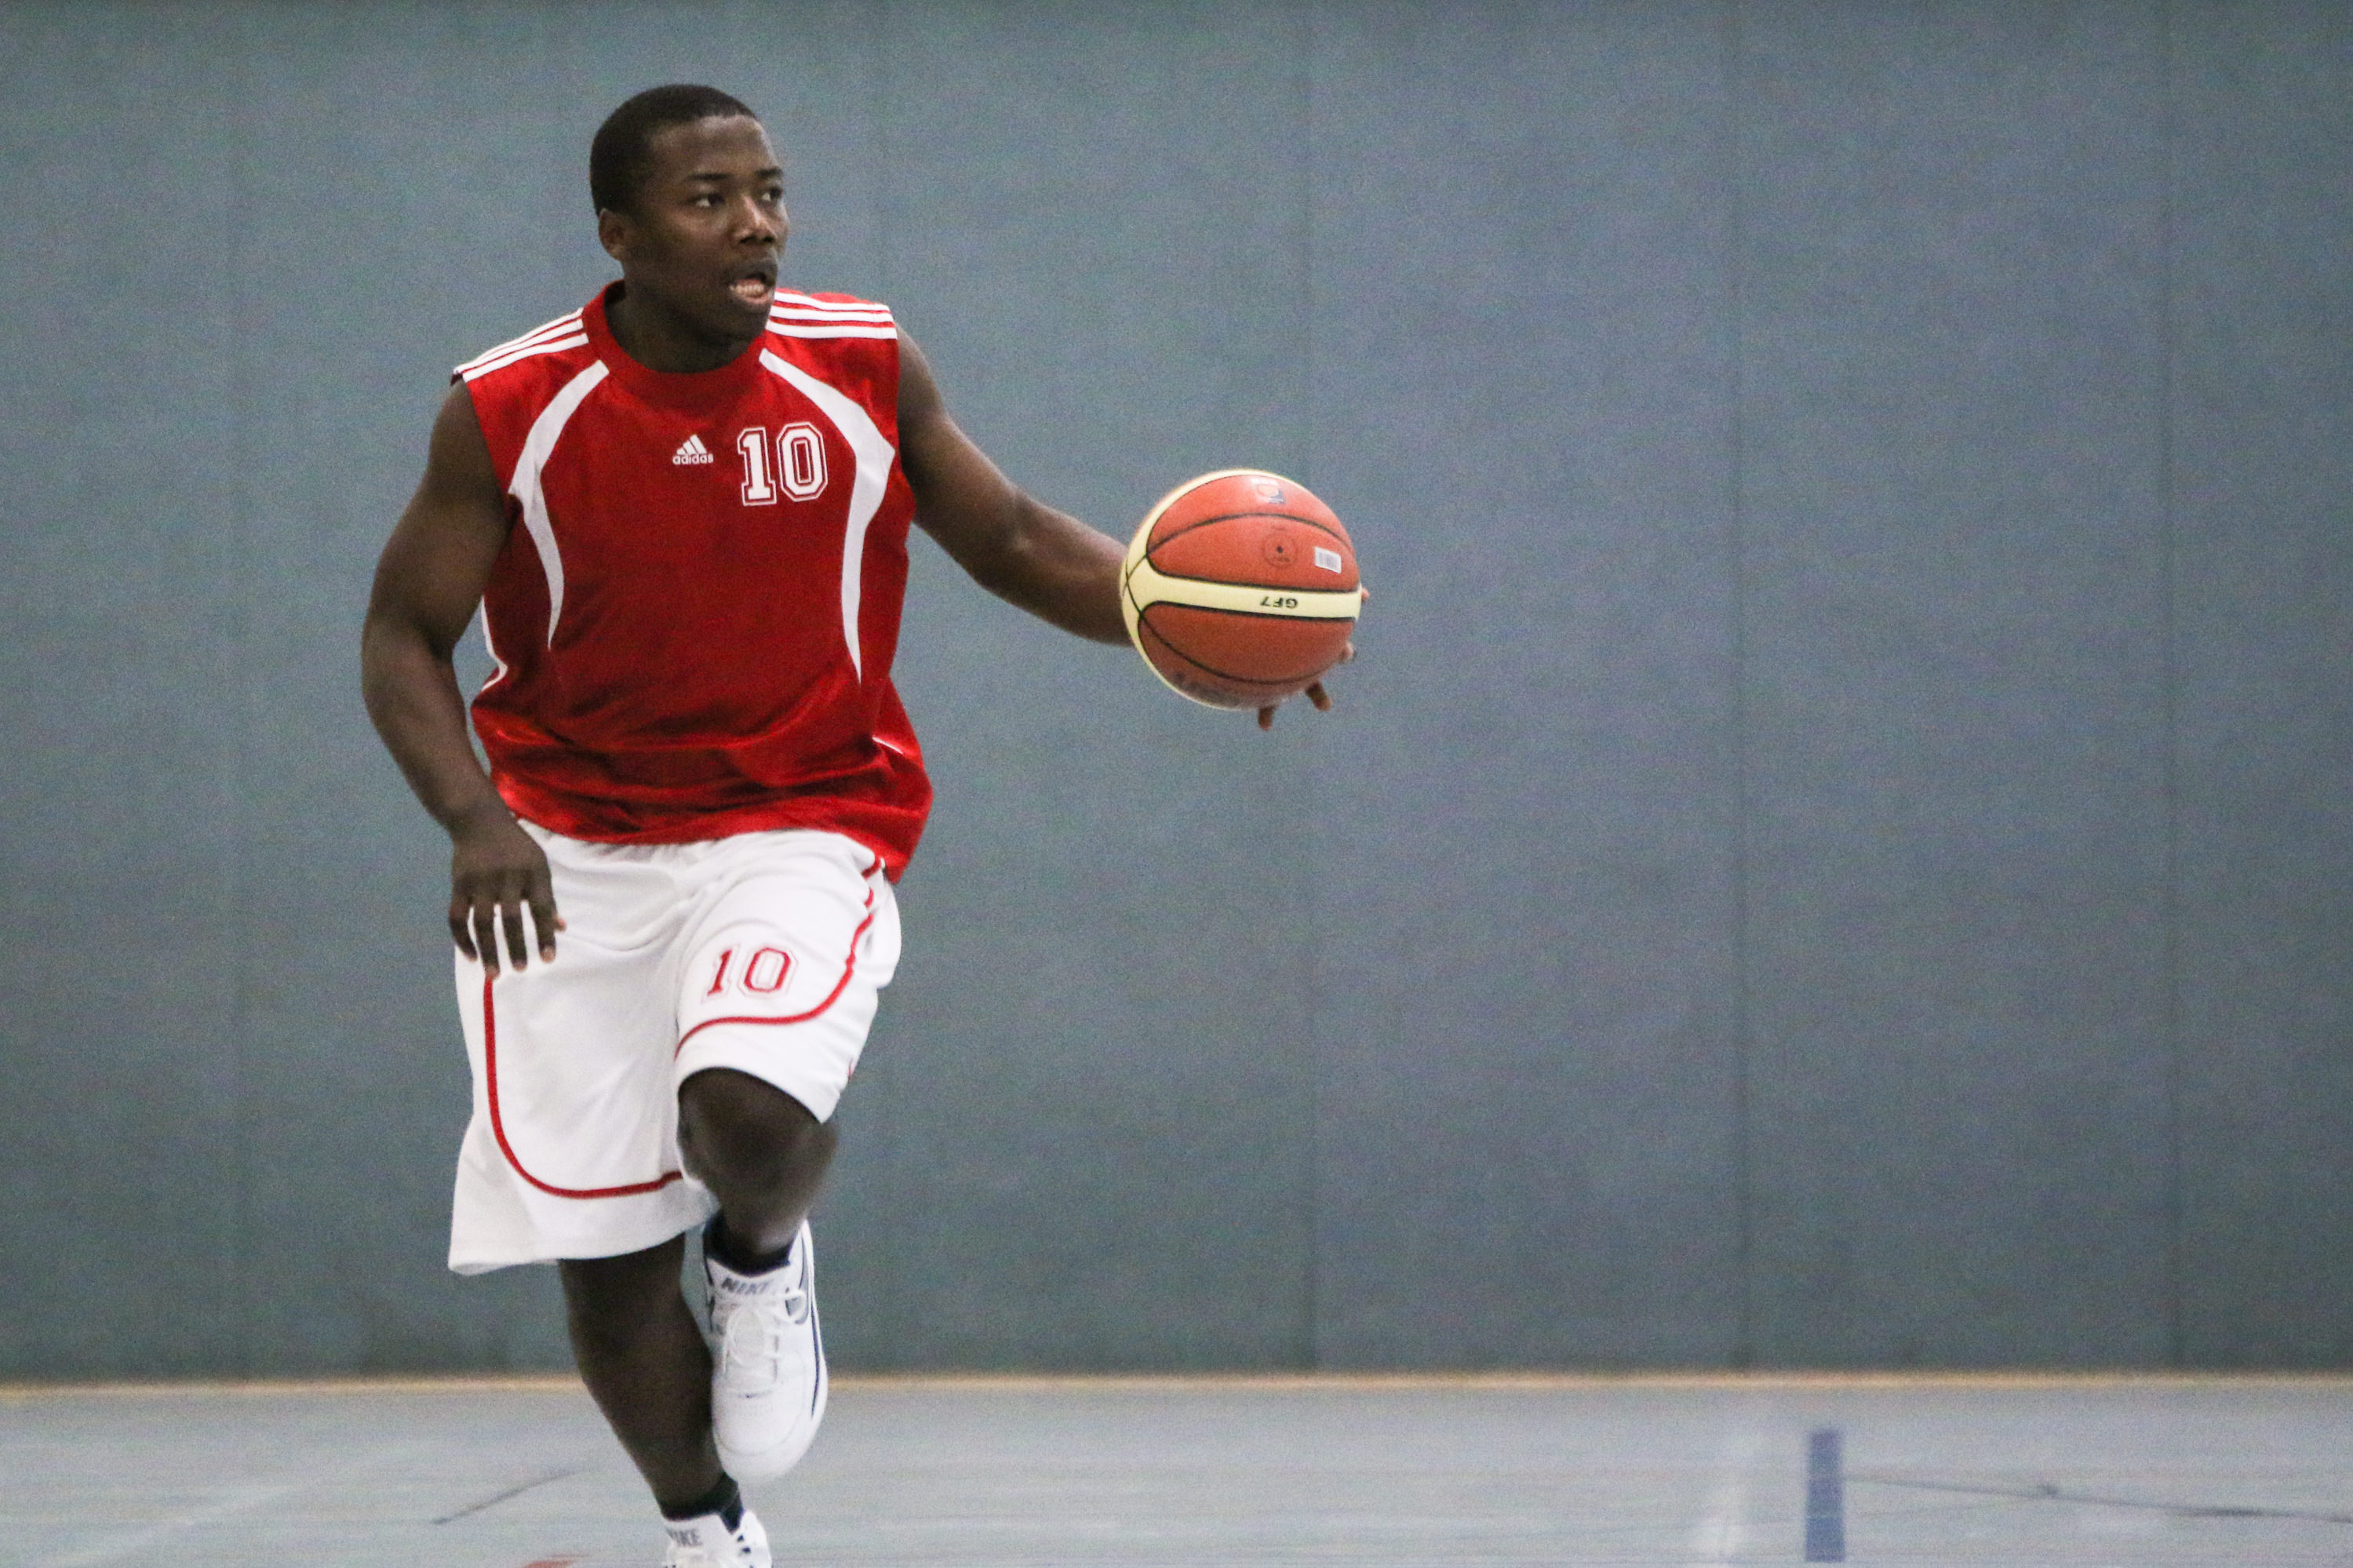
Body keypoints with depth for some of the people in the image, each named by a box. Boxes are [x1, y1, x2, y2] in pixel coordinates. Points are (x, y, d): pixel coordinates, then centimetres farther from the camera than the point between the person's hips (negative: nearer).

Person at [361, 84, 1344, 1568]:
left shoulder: (862, 366, -6)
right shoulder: (512, 413, -10)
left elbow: (1011, 538, 7)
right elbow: (404, 635, -3)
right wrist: (474, 820, -20)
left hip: (799, 829, -1)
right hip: (568, 858, 1)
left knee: (748, 1111, -31)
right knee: (607, 1264, 2)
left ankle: (763, 1256, 6)